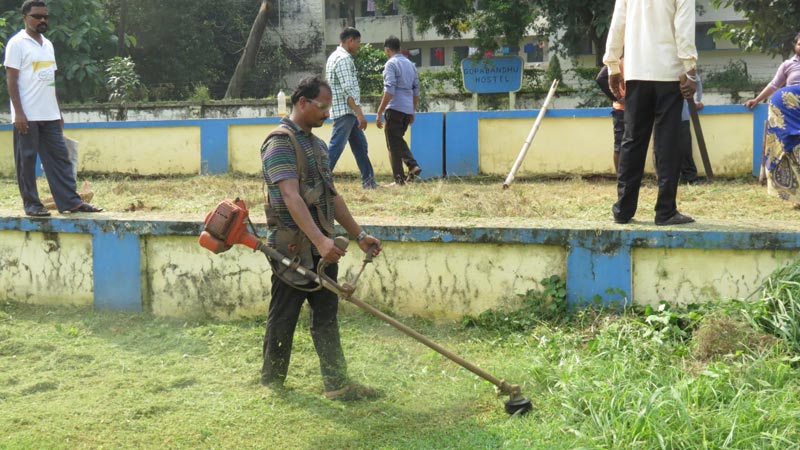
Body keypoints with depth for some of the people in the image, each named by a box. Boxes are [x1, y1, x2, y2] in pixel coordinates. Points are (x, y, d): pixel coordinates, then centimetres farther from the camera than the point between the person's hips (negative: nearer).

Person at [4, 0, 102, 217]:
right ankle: (31, 203, 6)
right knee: (26, 160, 0)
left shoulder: (48, 44, 16)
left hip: (50, 115, 7)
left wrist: (58, 112, 16)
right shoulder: (17, 43, -5)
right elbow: (11, 80, -9)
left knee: (60, 157, 4)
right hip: (27, 116, -7)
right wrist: (19, 113, -16)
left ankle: (70, 201, 5)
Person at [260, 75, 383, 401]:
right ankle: (271, 383, 17)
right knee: (283, 317, 3)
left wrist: (359, 235, 18)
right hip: (292, 247, -8)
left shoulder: (317, 144, 16)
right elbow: (291, 197, -26)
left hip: (322, 247, 8)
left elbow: (331, 196, 22)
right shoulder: (280, 143, -13)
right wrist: (320, 240, -35)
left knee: (326, 316, 7)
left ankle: (337, 384, 9)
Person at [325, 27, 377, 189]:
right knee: (336, 147, -11)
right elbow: (348, 90, -21)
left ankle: (369, 181, 19)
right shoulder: (343, 59, -14)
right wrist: (360, 114, -22)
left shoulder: (336, 56, 18)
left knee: (360, 144, 14)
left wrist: (357, 113, 21)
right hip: (345, 111, -11)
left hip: (348, 112, 11)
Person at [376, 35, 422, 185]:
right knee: (399, 139, 22)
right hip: (408, 110, 7)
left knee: (393, 144, 0)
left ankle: (399, 179, -1)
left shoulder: (391, 64, -8)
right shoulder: (410, 64, 15)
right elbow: (416, 91, 18)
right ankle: (413, 165, 3)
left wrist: (379, 113, -15)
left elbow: (389, 91, -17)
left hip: (395, 109, -7)